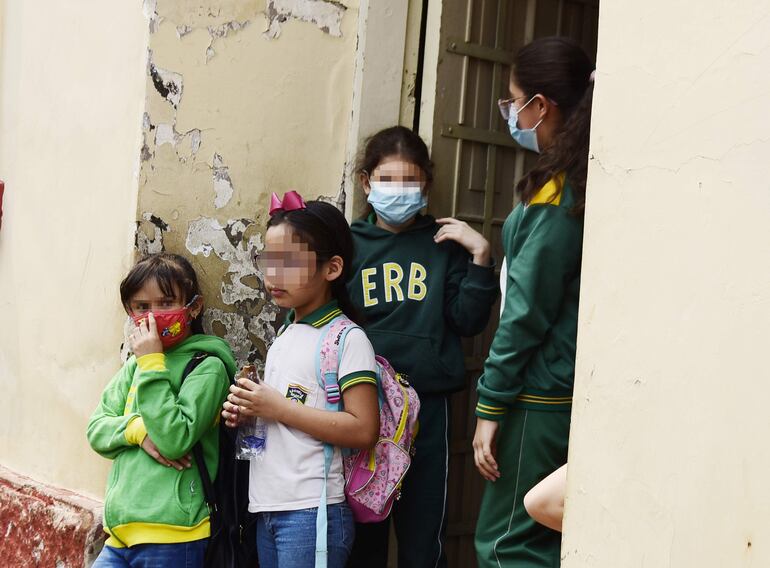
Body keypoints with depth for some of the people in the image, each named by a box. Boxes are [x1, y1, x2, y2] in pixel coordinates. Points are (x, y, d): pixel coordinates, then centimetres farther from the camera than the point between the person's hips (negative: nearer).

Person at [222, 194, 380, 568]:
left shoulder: (347, 339, -9)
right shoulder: (283, 337, 14)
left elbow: (363, 430, -18)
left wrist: (279, 408, -17)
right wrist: (246, 411, 3)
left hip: (312, 513, -8)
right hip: (267, 509, 8)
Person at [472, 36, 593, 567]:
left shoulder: (556, 194, -15)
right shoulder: (592, 183, 9)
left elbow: (527, 311, -16)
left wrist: (491, 405, -12)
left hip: (542, 398, -9)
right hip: (578, 392, 9)